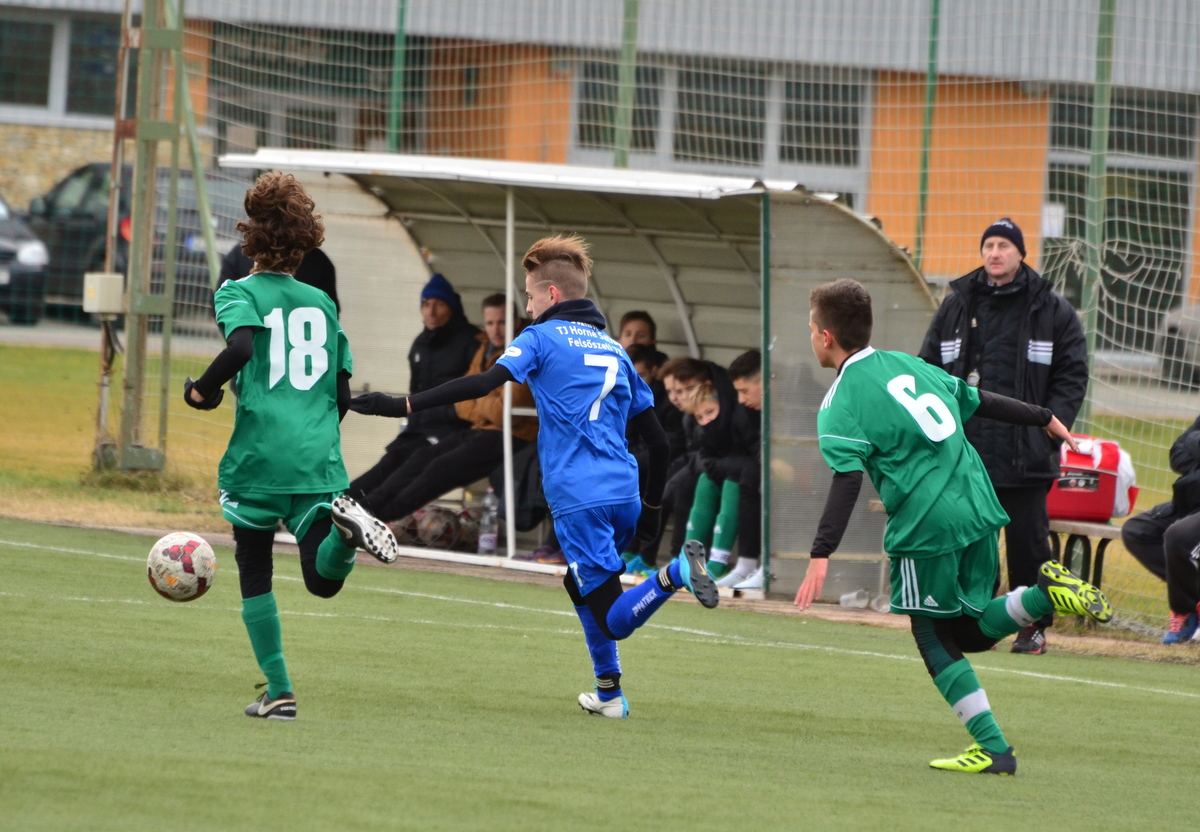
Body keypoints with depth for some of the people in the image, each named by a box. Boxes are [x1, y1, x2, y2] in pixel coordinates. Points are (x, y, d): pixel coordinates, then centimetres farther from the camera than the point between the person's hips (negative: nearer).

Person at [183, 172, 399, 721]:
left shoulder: (238, 293, 1)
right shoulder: (321, 303, 16)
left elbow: (241, 346, -20)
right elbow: (342, 394, 14)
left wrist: (201, 390, -4)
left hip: (258, 458, -3)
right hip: (319, 461, 3)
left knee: (254, 573, 13)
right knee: (323, 580, -2)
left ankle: (278, 692, 8)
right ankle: (342, 524, -33)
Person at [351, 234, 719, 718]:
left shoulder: (542, 338, 1)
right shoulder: (614, 351, 20)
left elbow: (485, 383, -15)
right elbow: (657, 441, 19)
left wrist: (405, 405, -16)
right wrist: (651, 507, 29)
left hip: (579, 501, -7)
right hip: (623, 494, 7)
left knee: (614, 621, -8)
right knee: (579, 585, 30)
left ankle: (673, 574, -34)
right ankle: (609, 692, 26)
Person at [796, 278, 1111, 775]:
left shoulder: (840, 406, -5)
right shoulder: (907, 365, 15)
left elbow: (847, 481, -18)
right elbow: (979, 401, 22)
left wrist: (821, 555, -24)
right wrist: (1044, 419, 37)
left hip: (925, 527, -7)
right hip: (978, 509, 7)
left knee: (935, 640, 6)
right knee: (973, 632, 15)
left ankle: (993, 749, -1)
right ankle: (1047, 594, -11)